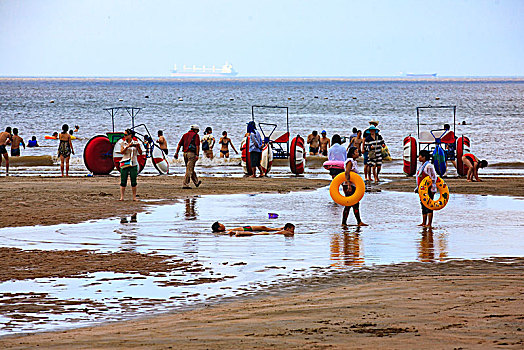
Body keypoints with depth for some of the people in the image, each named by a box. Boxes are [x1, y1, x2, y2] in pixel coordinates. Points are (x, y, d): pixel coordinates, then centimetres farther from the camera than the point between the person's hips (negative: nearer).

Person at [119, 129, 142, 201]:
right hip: (124, 164, 1)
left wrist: (138, 147, -17)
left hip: (133, 164, -1)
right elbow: (122, 152, -7)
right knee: (123, 181, -3)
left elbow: (140, 153, 1)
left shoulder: (136, 143, 4)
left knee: (134, 181, 0)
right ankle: (122, 197, -1)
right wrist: (127, 146, -21)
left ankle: (134, 197, 5)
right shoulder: (123, 143, 7)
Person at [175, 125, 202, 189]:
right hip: (192, 153, -7)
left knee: (191, 169, 19)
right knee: (189, 170, -5)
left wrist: (176, 153, 13)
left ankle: (196, 182, 33)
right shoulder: (196, 135, -1)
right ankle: (185, 185, -9)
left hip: (185, 153, 7)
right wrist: (197, 155, -13)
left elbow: (179, 144, 14)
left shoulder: (185, 135, 17)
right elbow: (197, 146, -11)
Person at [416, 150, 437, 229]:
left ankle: (429, 224, -7)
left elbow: (433, 178, -15)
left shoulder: (429, 166, -13)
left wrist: (432, 189, -18)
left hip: (428, 189, -10)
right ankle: (424, 223, 18)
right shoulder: (422, 166, 15)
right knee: (423, 206, 12)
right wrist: (418, 188, 23)